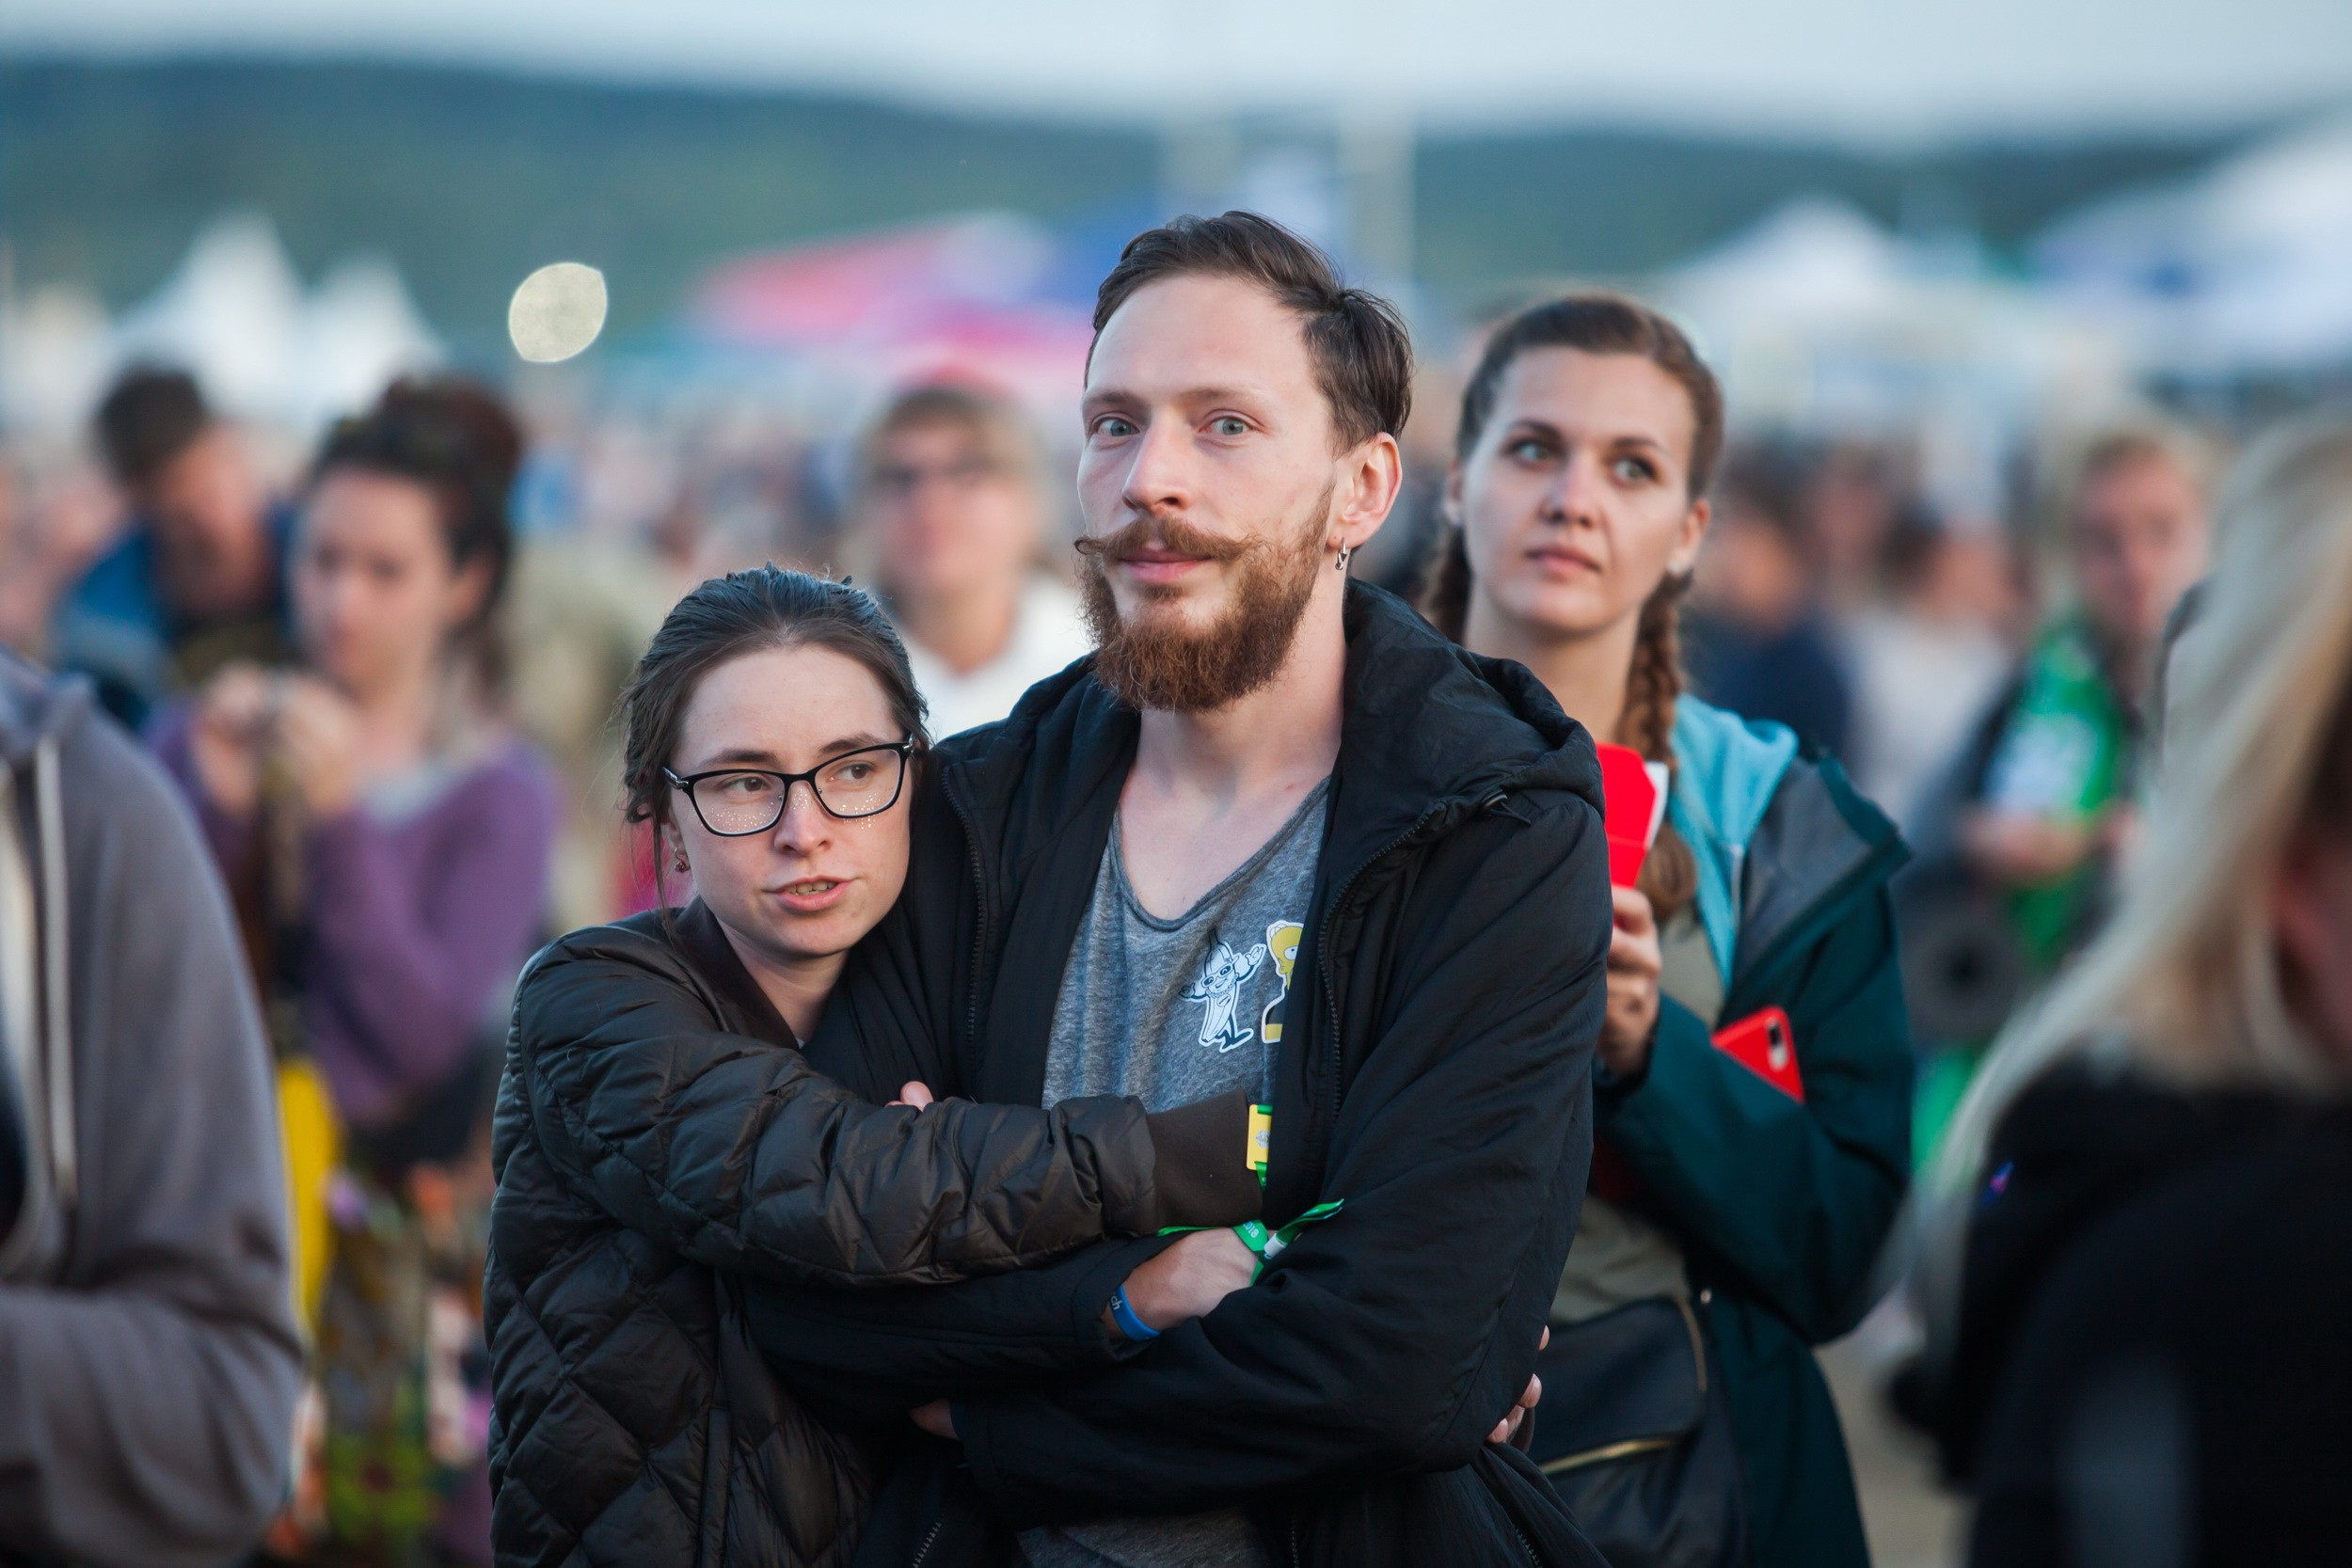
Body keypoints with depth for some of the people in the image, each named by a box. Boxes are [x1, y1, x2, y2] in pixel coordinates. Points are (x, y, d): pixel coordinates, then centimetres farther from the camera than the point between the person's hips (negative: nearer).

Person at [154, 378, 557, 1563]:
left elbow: (421, 1034, -11)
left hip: (398, 1230, -1)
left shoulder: (497, 794, 1)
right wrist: (213, 803, -13)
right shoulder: (210, 737, 7)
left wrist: (344, 818, -15)